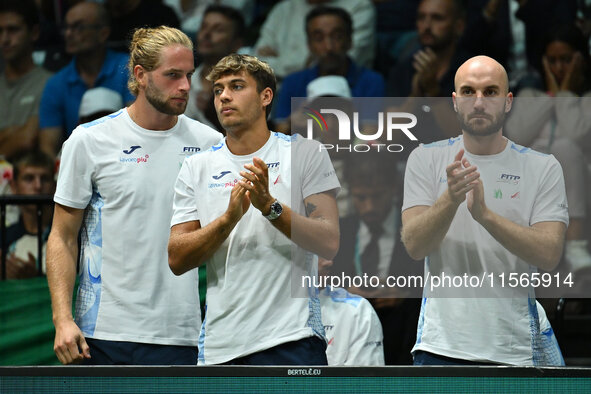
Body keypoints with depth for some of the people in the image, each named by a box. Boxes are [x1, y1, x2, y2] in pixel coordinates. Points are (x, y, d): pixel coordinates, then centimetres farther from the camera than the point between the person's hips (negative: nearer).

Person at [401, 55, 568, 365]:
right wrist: (450, 199, -25)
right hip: (440, 347, 0)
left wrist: (485, 214, -23)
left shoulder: (543, 168, 4)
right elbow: (414, 245, -5)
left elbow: (549, 254, -9)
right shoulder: (426, 159, 6)